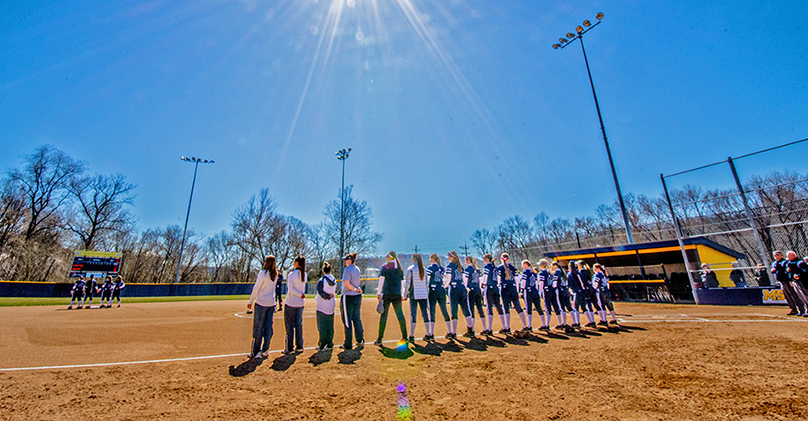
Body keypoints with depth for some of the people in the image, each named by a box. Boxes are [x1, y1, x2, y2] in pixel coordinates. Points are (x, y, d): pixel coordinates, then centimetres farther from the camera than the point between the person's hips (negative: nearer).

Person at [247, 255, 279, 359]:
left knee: (258, 328, 5)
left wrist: (250, 302, -1)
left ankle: (255, 351, 13)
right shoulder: (276, 275, 6)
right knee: (268, 327, 10)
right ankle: (265, 350, 16)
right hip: (271, 303, 5)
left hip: (261, 303, -5)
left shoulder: (263, 273, -12)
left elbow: (256, 289, -10)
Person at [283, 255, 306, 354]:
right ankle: (299, 347, 19)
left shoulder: (292, 274, -14)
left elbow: (291, 289, -19)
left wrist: (300, 294, -13)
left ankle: (289, 348, 10)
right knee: (299, 325, 13)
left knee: (290, 325, 4)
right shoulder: (304, 275, 4)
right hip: (301, 303, 6)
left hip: (290, 303, -6)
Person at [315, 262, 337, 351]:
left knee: (322, 326, 3)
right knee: (330, 326, 13)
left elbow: (320, 292, -20)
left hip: (322, 306, -5)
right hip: (331, 306, 5)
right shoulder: (334, 281, 3)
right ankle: (330, 344, 20)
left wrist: (328, 296, -9)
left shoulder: (321, 280, -13)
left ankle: (323, 345, 5)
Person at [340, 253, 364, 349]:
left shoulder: (347, 269, -13)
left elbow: (346, 283, -22)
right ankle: (360, 341, 21)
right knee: (357, 319, 15)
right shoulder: (357, 269, 10)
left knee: (347, 320, 2)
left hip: (348, 297, -8)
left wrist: (355, 289, -14)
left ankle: (348, 344, 10)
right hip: (357, 296, 8)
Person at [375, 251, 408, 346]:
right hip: (397, 294, 4)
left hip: (387, 293, -4)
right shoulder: (399, 268, 10)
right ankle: (404, 337, 16)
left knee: (383, 315, 1)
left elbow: (381, 279, -10)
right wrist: (402, 294, 17)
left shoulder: (385, 266, -3)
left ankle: (379, 339, 4)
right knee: (400, 314, 11)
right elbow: (401, 281, 12)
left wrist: (379, 293, -10)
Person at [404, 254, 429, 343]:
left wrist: (405, 295, 1)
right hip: (424, 295, 4)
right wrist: (427, 295, 16)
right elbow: (427, 284, 9)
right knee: (425, 314, 9)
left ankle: (412, 336, 1)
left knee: (413, 314, 1)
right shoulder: (424, 270, 8)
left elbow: (407, 283, -6)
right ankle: (427, 335, 16)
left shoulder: (410, 269, -5)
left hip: (414, 295, -4)